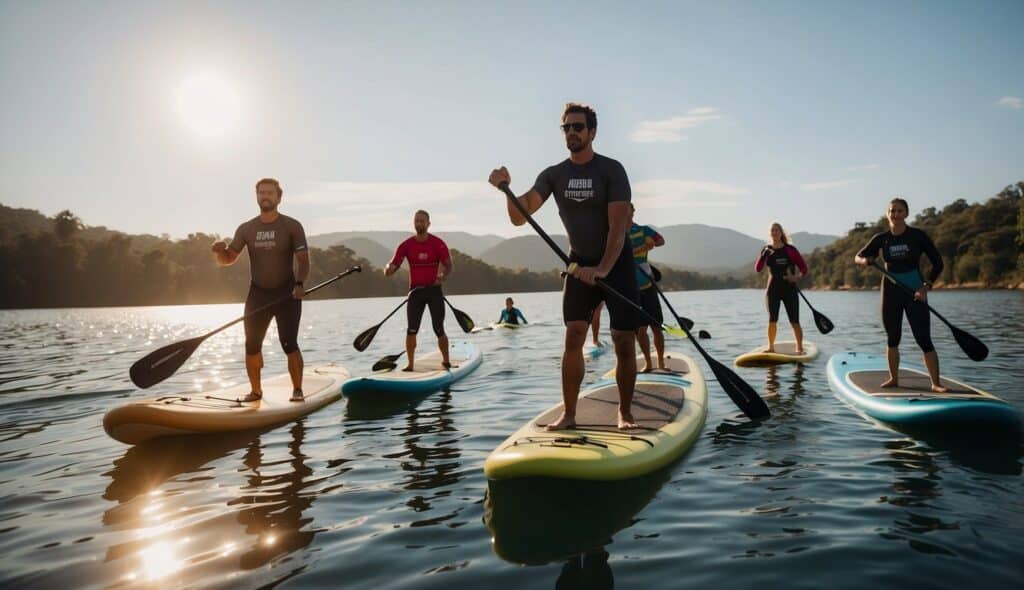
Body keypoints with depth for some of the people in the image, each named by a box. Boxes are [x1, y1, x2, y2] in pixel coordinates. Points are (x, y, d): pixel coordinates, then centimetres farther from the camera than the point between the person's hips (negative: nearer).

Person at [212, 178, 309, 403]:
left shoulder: (292, 227, -4)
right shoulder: (246, 229, 5)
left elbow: (303, 260, -10)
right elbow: (228, 259, 3)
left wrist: (299, 284, -28)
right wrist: (220, 251, -21)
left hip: (287, 294, -3)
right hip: (257, 294, 4)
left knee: (289, 344, -10)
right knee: (252, 346, 5)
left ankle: (297, 390, 5)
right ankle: (255, 391, 20)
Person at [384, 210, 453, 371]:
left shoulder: (438, 244, -5)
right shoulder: (406, 245, -2)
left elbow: (448, 266, -4)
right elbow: (393, 265, -5)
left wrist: (443, 277, -25)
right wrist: (388, 269, -30)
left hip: (434, 290, -1)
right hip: (415, 291, 1)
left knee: (439, 330, 0)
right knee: (411, 330, -5)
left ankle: (446, 361, 18)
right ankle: (410, 364, 4)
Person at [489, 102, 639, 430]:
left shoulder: (611, 170, -12)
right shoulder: (553, 175, -2)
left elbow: (619, 227, -20)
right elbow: (519, 217, -11)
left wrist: (603, 269, -31)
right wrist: (507, 188, -30)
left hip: (617, 264, -2)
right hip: (580, 264, 3)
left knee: (624, 342, -3)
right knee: (573, 338, -9)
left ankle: (625, 413, 12)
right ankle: (568, 414, -2)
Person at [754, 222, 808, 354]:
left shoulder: (790, 250, -3)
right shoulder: (767, 250, 5)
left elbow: (804, 268, -2)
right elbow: (757, 269, -6)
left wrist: (798, 277, -22)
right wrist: (764, 255, -21)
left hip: (789, 289, -2)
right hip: (773, 290, 2)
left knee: (794, 321, -3)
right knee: (772, 320, 7)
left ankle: (800, 348, 4)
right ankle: (771, 347, 17)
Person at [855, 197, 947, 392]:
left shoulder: (917, 236, -6)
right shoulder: (882, 239, 1)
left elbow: (937, 263, -4)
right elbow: (858, 256, 10)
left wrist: (926, 286, -15)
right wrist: (864, 261, -14)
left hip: (914, 292, -3)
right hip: (891, 292, 3)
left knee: (924, 339, -8)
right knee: (892, 338, 12)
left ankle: (936, 383, -4)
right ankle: (894, 379, 24)